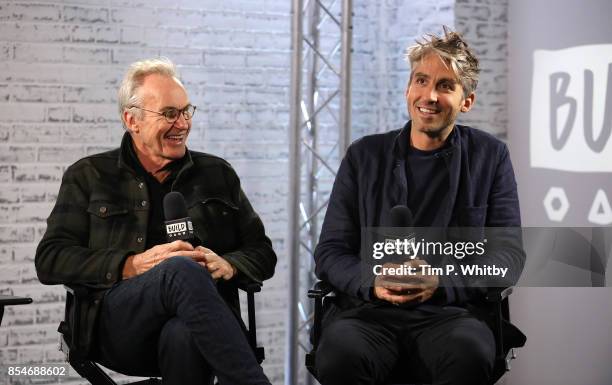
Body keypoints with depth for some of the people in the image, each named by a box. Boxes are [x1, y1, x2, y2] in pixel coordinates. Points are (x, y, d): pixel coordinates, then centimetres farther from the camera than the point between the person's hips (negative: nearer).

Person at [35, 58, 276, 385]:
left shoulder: (218, 174, 22)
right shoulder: (89, 177, 16)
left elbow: (263, 254, 22)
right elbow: (50, 260, 5)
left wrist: (227, 266, -3)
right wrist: (133, 265, -10)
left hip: (193, 323, 1)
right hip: (116, 323, -1)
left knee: (183, 335, -39)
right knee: (182, 271, -36)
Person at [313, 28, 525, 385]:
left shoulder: (490, 157, 11)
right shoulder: (364, 156, 12)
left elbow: (510, 252, 5)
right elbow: (330, 251, 10)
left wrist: (443, 283, -14)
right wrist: (372, 283, -13)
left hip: (449, 315, 0)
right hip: (368, 312, 1)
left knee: (471, 355, -37)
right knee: (341, 356, -35)